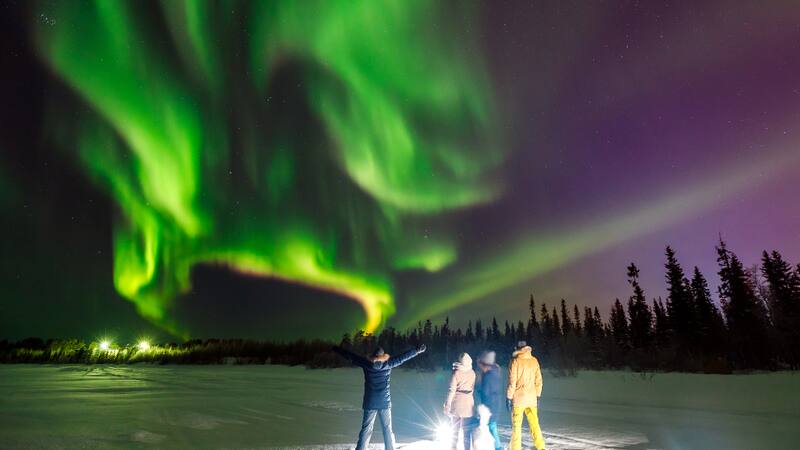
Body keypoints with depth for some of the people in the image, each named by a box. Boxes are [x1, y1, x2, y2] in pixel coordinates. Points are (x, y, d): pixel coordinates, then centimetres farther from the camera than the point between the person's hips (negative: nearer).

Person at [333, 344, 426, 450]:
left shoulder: (366, 363, -5)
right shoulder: (388, 363, -6)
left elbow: (351, 356, 1)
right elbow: (403, 357, 0)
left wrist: (336, 349, 10)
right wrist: (418, 350, 7)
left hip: (370, 403, 0)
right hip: (385, 402, 0)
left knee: (366, 429, 6)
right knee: (388, 429, 11)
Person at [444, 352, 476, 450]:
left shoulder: (456, 372, -10)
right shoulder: (472, 373, -2)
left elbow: (452, 390, -12)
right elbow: (473, 388, 6)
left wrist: (448, 404, -9)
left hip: (457, 402, -1)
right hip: (468, 403, 1)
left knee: (455, 428, 15)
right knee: (467, 430, 9)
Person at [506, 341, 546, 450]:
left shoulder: (515, 361, -10)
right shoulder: (534, 361, 2)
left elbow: (512, 382, -11)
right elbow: (538, 380, 6)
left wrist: (509, 398, -4)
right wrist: (538, 396, 16)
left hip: (518, 398, -4)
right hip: (532, 398, 4)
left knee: (516, 425, 4)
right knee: (534, 423, 14)